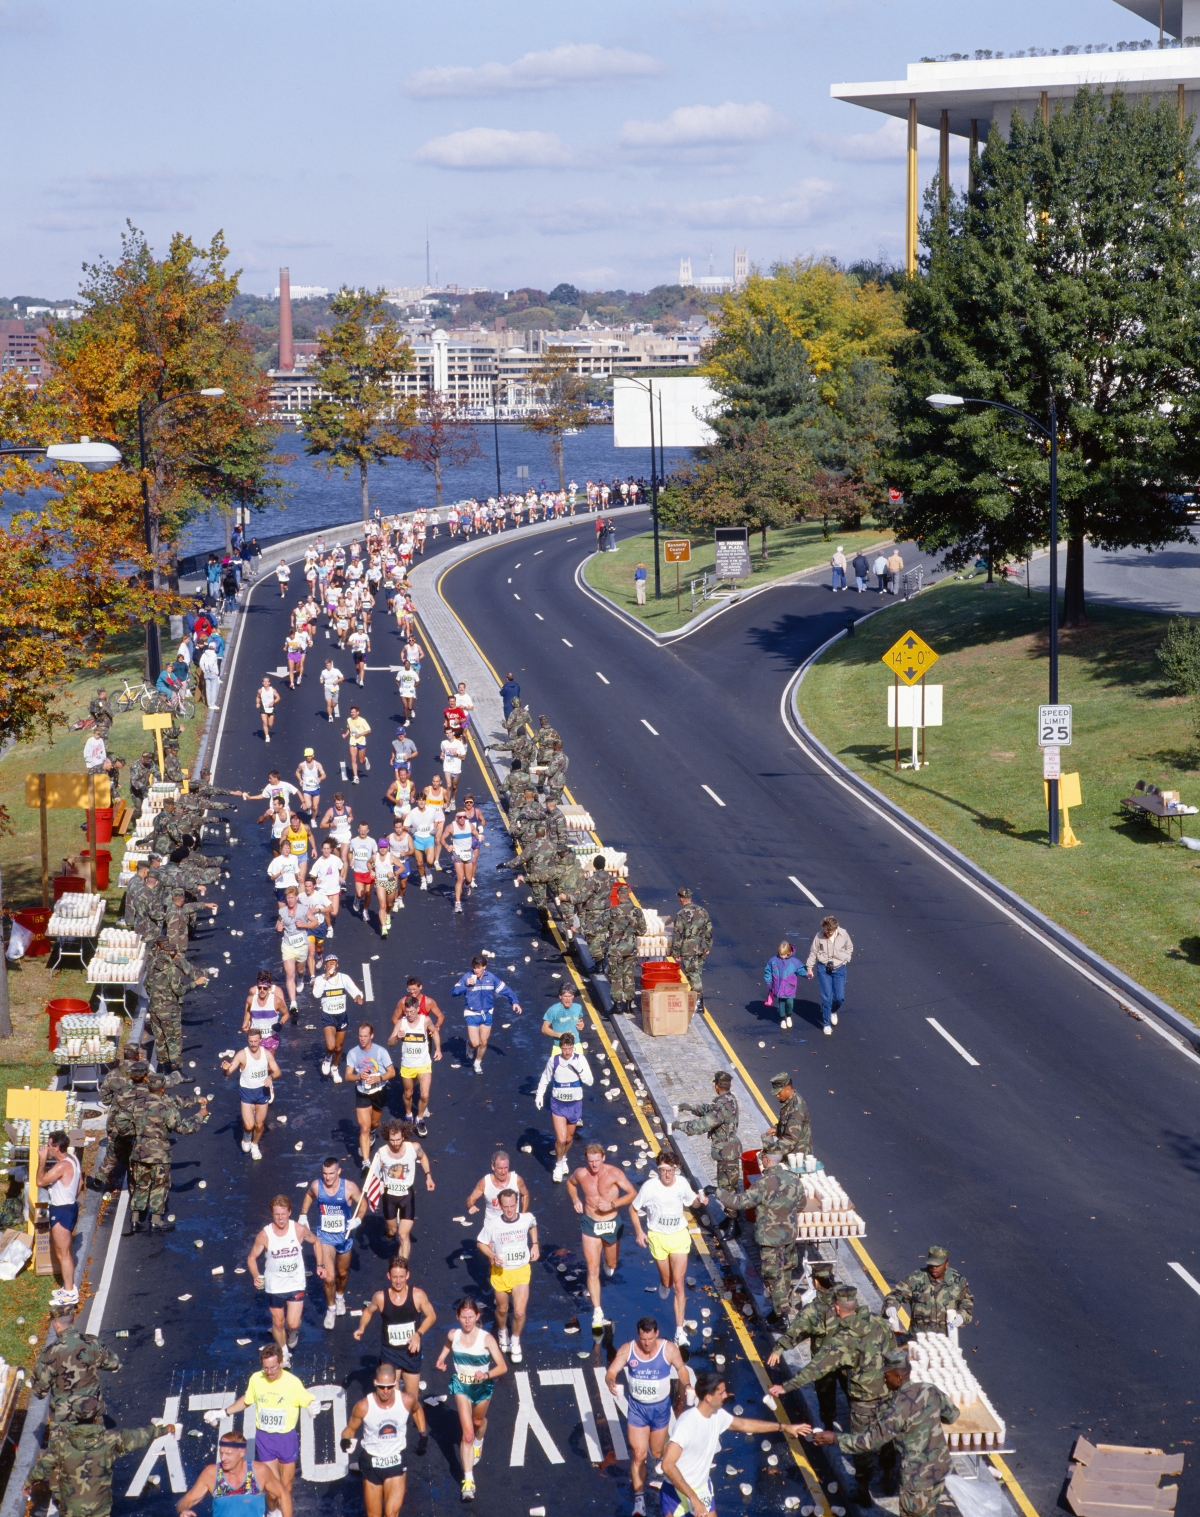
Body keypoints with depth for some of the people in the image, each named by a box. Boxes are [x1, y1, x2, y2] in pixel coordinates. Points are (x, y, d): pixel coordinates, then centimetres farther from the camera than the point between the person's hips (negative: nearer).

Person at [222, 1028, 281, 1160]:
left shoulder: (266, 1054, -7)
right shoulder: (242, 1055, -17)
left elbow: (278, 1072, -3)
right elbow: (228, 1072, -20)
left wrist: (271, 1077, -25)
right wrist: (225, 1069, -45)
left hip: (262, 1090, 3)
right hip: (247, 1091, -3)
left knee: (259, 1124, 11)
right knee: (249, 1125, -11)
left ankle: (255, 1145, 40)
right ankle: (246, 1138, 26)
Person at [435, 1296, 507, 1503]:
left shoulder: (486, 1338, -25)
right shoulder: (453, 1335, -15)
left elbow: (503, 1367, -25)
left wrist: (487, 1374, -41)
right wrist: (443, 1358, -4)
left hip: (482, 1386, 0)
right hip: (461, 1386, 0)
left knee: (478, 1421, 28)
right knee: (467, 1434, -8)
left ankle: (478, 1442, 64)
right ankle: (468, 1480, -6)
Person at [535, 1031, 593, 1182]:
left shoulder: (580, 1059, -14)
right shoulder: (553, 1060, -12)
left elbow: (590, 1081, -15)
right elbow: (545, 1078, 4)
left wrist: (579, 1068, -29)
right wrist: (539, 1095, -6)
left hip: (575, 1103, 1)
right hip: (558, 1103, -1)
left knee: (569, 1138, 17)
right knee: (560, 1139, -9)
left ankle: (564, 1159, 46)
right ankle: (558, 1165, 18)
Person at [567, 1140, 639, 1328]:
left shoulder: (614, 1173, -19)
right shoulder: (581, 1174, -11)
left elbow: (633, 1194, -15)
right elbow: (570, 1183, 13)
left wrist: (612, 1204, -25)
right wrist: (575, 1199, -3)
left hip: (611, 1223, 0)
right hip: (590, 1223, 0)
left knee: (611, 1264, 20)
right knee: (593, 1270, -5)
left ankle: (608, 1262, 59)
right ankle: (597, 1312, 0)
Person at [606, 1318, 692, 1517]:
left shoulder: (669, 1349, -18)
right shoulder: (627, 1349, -17)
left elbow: (681, 1369, -1)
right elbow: (611, 1371, -17)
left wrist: (685, 1387, -15)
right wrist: (610, 1382, -40)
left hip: (660, 1407, 0)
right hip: (637, 1407, 0)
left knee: (657, 1452, 16)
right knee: (638, 1454, -3)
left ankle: (664, 1454, 55)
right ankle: (639, 1498, 8)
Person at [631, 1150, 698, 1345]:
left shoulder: (681, 1183, -10)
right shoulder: (650, 1186, -18)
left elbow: (692, 1201, 9)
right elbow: (633, 1209, -5)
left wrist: (700, 1199, -14)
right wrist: (639, 1232, -12)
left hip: (679, 1235, 1)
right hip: (658, 1236, -1)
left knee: (678, 1284, -5)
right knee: (666, 1281, 14)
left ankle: (680, 1331, -3)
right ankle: (664, 1284, 55)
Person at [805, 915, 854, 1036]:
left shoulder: (843, 934, -9)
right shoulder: (819, 936, -12)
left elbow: (849, 948, 9)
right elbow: (813, 952, 0)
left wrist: (845, 959, -2)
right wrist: (809, 968, 6)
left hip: (839, 969, 1)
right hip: (823, 969, -1)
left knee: (839, 997, 1)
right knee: (826, 998, -3)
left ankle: (833, 1012, 36)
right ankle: (826, 1024, 10)